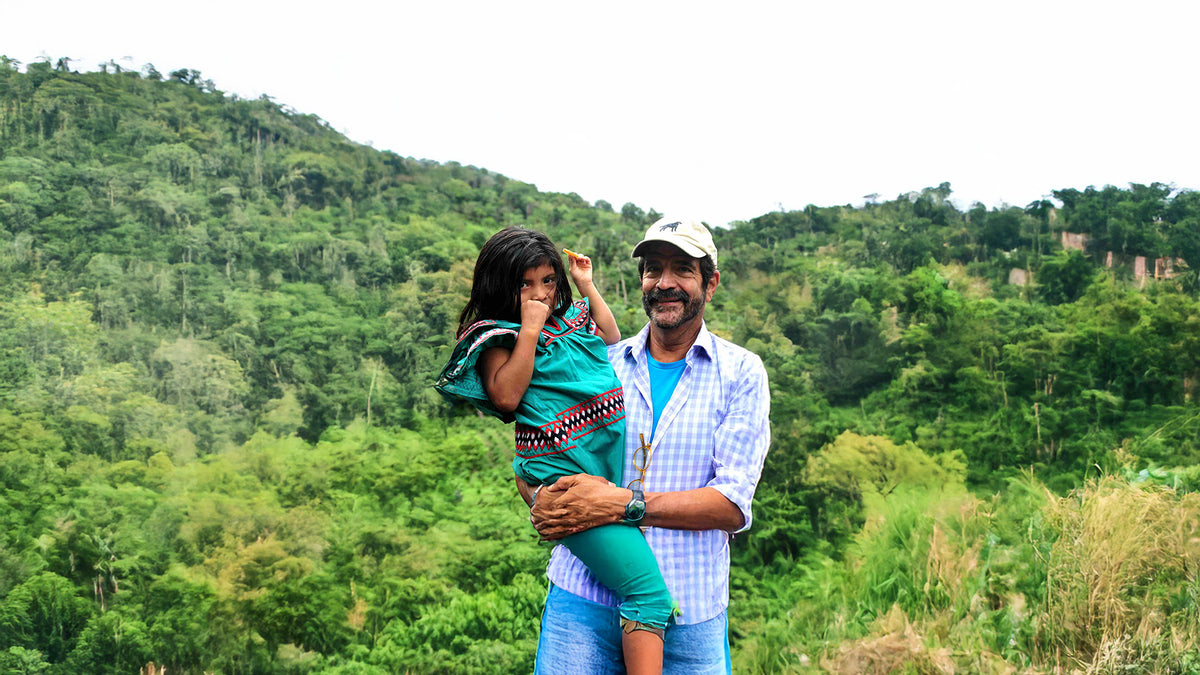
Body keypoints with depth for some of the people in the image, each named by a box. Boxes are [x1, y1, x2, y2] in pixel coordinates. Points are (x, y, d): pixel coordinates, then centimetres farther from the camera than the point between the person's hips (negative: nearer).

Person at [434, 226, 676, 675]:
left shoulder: (571, 315, 21)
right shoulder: (498, 337, 2)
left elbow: (611, 339, 35)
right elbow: (507, 396, -11)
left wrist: (587, 286, 26)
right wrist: (529, 330, -9)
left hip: (619, 451, 8)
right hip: (565, 472, -8)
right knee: (648, 591, -19)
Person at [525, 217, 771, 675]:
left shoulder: (740, 373, 2)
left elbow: (732, 505, -8)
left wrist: (623, 503, -17)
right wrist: (544, 501, -12)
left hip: (686, 613, -1)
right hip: (582, 601, 1)